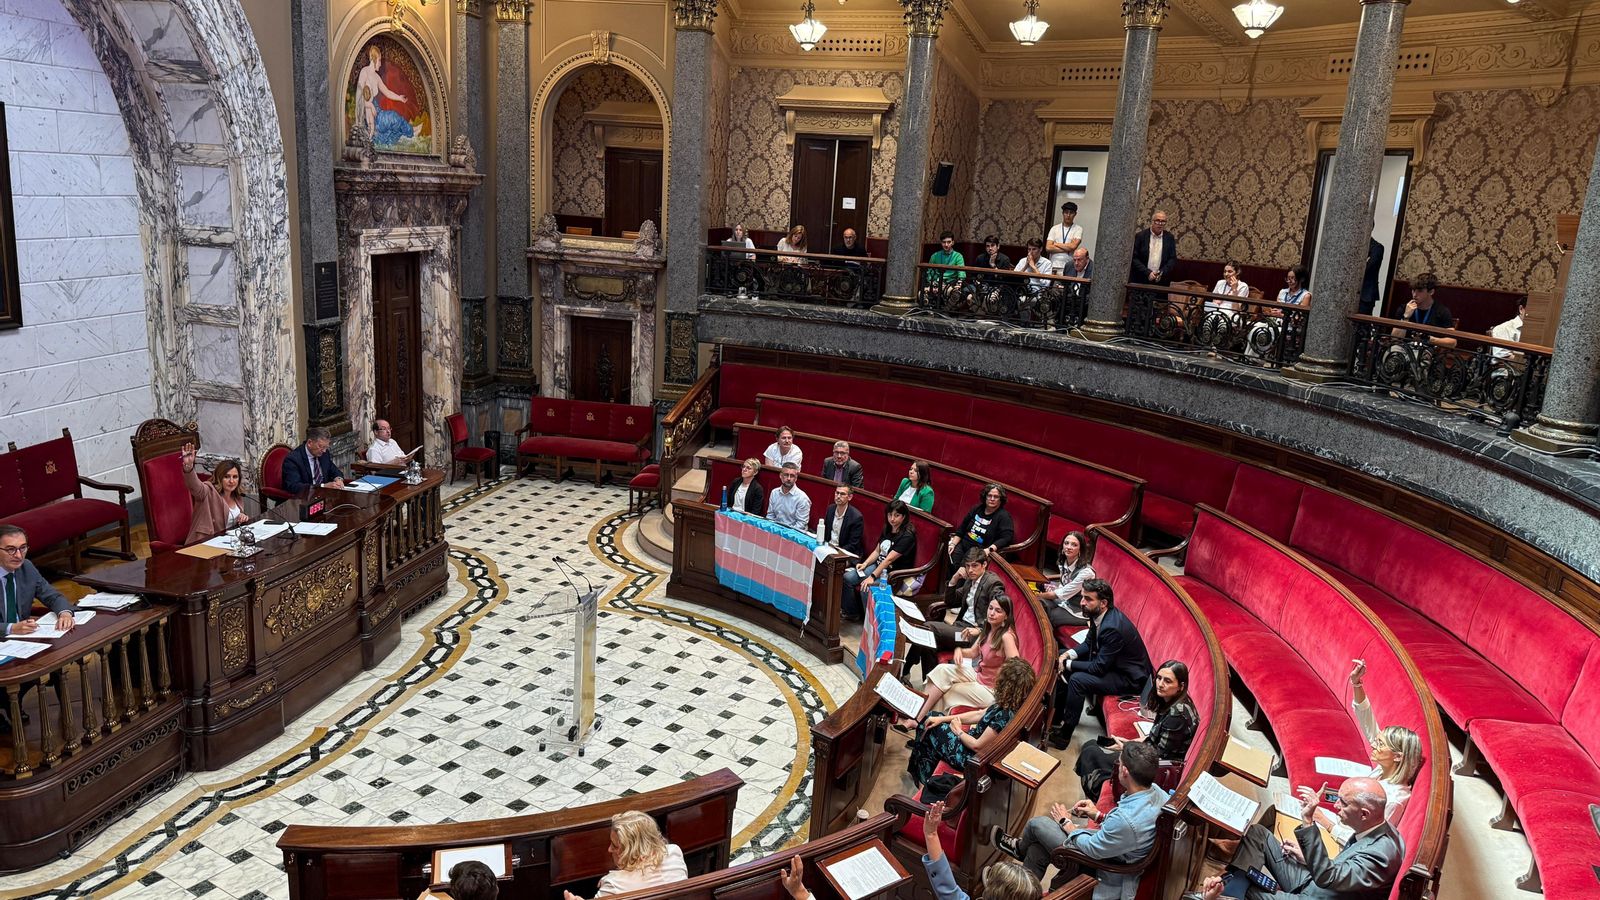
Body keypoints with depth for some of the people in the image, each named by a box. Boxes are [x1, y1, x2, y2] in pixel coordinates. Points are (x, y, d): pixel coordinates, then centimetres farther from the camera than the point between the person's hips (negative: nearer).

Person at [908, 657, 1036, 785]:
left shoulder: (1005, 715, -35)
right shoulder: (1008, 704, -8)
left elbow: (977, 746, -26)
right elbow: (979, 714, 4)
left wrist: (958, 731, -6)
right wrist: (942, 719, 4)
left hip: (974, 758, -8)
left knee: (932, 730, 8)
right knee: (931, 720, 15)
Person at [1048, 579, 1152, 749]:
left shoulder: (1113, 628, -34)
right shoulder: (1098, 614, -6)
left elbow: (1099, 668, -28)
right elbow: (1089, 643, 9)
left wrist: (1069, 664, -18)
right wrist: (1069, 654, -9)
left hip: (1129, 678, -10)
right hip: (1109, 662, 10)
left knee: (1077, 680, -27)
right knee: (1063, 660, 8)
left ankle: (1064, 734, -13)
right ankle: (1057, 718, 17)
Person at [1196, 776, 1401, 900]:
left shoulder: (1382, 852, -29)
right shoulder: (1372, 829, -2)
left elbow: (1327, 877, -39)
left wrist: (1307, 823, -43)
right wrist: (1306, 857, 1)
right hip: (1309, 883, 9)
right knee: (1257, 833, 2)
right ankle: (1228, 883, -9)